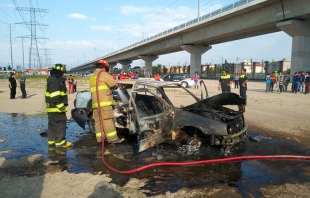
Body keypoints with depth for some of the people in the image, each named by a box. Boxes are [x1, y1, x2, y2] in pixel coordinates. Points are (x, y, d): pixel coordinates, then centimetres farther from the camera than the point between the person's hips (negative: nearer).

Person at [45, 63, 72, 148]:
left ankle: (51, 141, 25)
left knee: (52, 125, 16)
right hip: (56, 108, -11)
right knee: (60, 124, -6)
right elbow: (55, 96, -24)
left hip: (52, 109, 11)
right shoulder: (54, 81, -17)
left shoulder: (55, 80, 18)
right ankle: (60, 142, 0)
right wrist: (60, 106, -23)